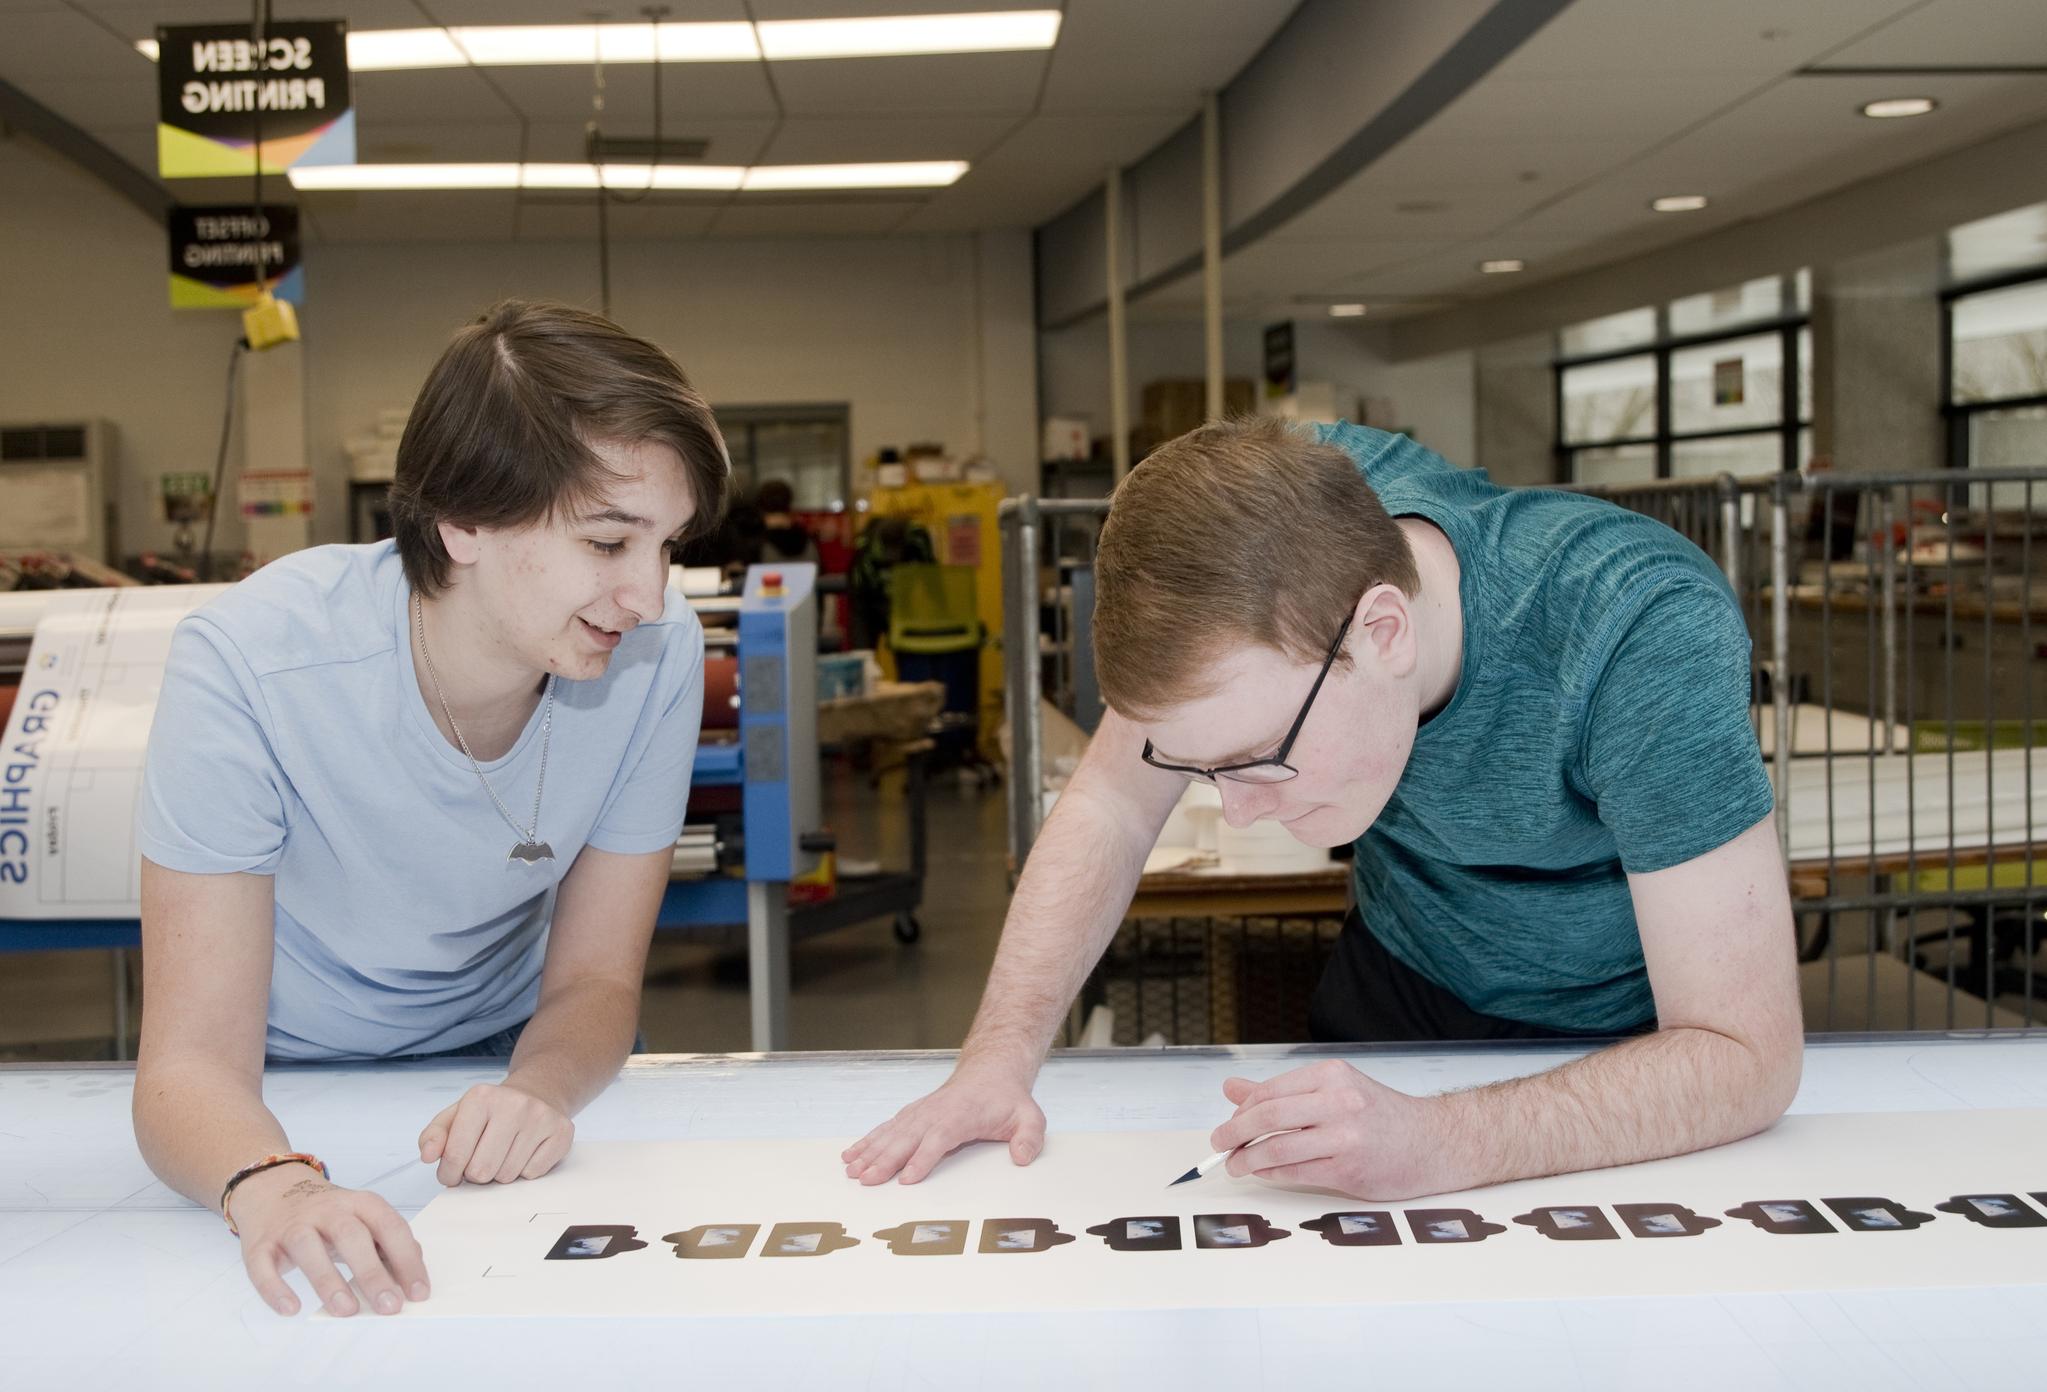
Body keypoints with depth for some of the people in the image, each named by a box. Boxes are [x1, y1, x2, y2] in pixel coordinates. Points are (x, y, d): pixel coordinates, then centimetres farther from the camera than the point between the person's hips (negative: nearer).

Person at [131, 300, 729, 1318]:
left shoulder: (658, 654, -19)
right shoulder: (247, 664, -26)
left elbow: (595, 980, -9)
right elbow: (195, 1056, -26)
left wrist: (541, 1089, -31)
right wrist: (271, 1186, -47)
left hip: (497, 1071, 1)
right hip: (281, 1098, 0)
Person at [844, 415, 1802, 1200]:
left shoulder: (1646, 639, -36)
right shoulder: (1278, 531, -23)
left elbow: (1746, 1057, -33)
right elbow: (1108, 805, -13)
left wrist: (1435, 1146, -45)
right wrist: (999, 1056, -24)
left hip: (1622, 1044, -2)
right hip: (1399, 989, 2)